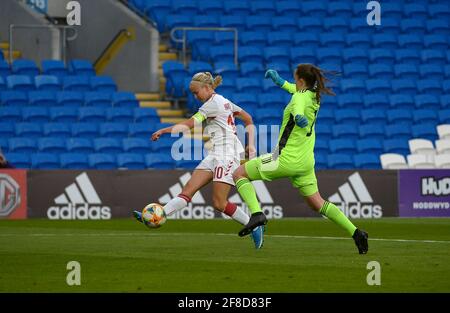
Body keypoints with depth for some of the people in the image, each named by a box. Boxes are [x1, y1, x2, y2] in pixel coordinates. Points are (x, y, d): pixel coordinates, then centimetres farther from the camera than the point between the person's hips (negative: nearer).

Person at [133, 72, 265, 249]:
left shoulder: (212, 104, -11)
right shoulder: (224, 102, 17)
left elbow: (188, 125, -15)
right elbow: (248, 119, 21)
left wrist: (164, 131, -13)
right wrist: (251, 145, 18)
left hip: (227, 153, -10)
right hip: (215, 155, 10)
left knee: (219, 203, -10)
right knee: (188, 190, -5)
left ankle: (255, 227, 3)